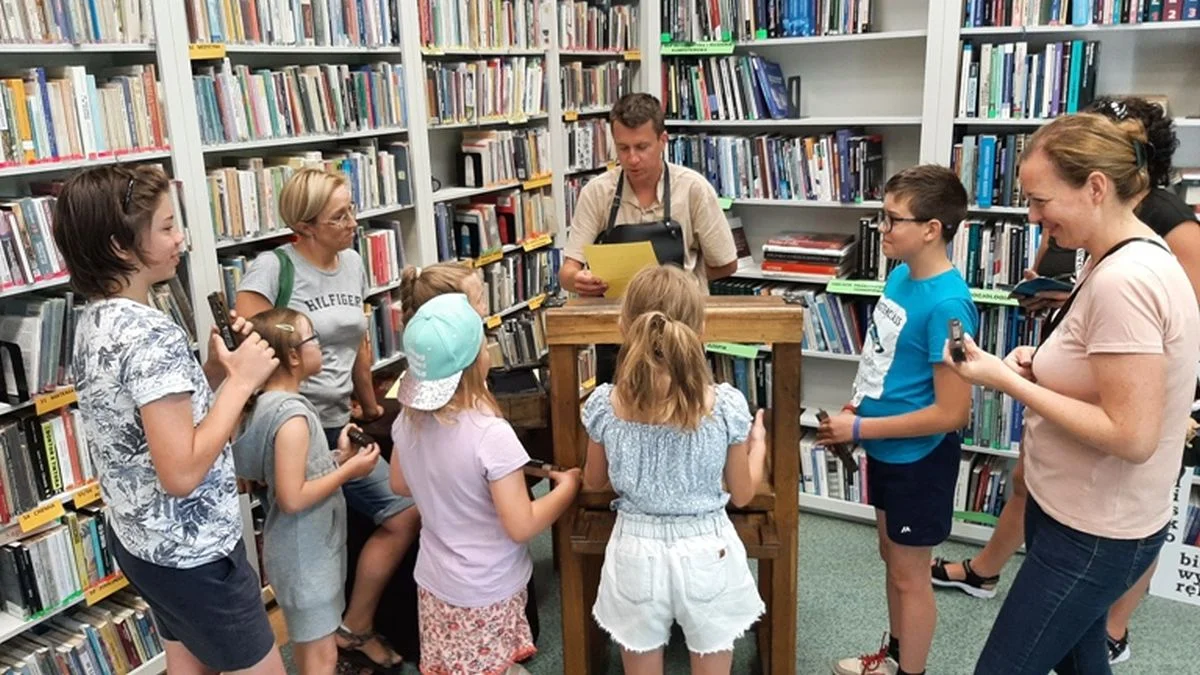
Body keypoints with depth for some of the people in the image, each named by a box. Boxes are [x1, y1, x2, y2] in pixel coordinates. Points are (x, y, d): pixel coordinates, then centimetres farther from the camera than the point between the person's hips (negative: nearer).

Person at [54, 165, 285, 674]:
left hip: (139, 537, 9)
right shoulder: (152, 334, -28)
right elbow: (181, 471, -29)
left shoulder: (96, 319, 2)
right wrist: (241, 380, -24)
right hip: (190, 552, -9)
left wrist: (213, 368, -1)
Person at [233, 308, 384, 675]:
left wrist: (338, 456, 3)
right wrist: (349, 469, -19)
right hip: (305, 555, -10)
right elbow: (292, 498, -27)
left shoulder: (271, 403, 5)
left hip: (306, 548, 10)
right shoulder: (292, 415, -25)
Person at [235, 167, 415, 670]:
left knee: (405, 515, 2)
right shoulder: (273, 268, -13)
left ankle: (355, 629, 19)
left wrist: (370, 404, 25)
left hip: (337, 423, 7)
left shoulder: (353, 262, 9)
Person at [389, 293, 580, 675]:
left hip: (434, 581, 6)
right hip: (487, 594, -6)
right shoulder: (490, 434, -29)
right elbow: (521, 527, -24)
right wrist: (567, 487, -11)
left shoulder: (408, 421, -9)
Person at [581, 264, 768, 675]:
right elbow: (742, 495, -3)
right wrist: (758, 444, 15)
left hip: (637, 553, 1)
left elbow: (593, 482, 4)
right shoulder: (727, 406, -17)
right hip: (705, 553, 0)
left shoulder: (604, 406, -15)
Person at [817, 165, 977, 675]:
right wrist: (858, 405, 0)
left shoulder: (947, 303, -26)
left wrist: (858, 429, -21)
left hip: (919, 458, -8)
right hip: (887, 449, 9)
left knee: (909, 574, 10)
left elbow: (951, 413, -26)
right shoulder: (900, 274, 0)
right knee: (891, 556, 24)